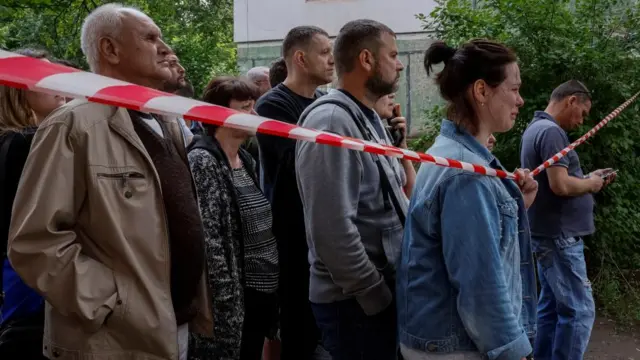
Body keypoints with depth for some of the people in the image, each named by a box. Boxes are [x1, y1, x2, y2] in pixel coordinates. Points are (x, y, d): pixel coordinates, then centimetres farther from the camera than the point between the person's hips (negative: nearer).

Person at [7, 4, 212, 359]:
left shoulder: (169, 123, 10)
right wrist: (111, 306, -18)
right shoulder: (74, 126, -14)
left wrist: (195, 303, 11)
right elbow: (36, 239, -19)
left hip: (179, 325, 7)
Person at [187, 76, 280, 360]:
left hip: (261, 290, 8)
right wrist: (229, 302, -21)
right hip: (232, 299, -8)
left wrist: (272, 286, 14)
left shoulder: (246, 158, 11)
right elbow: (209, 243, -20)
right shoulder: (202, 161, -14)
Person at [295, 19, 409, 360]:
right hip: (357, 300, -9)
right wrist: (376, 296, -18)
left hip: (381, 287, 9)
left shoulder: (366, 117, 12)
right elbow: (333, 229, -25)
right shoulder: (331, 121, -19)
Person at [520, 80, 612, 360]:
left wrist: (587, 179, 12)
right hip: (559, 236, -10)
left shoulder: (537, 127, 16)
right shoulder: (551, 131, -16)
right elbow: (560, 185, -25)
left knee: (552, 306, 13)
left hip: (549, 234, 10)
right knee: (578, 310, -6)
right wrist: (590, 183, -7)